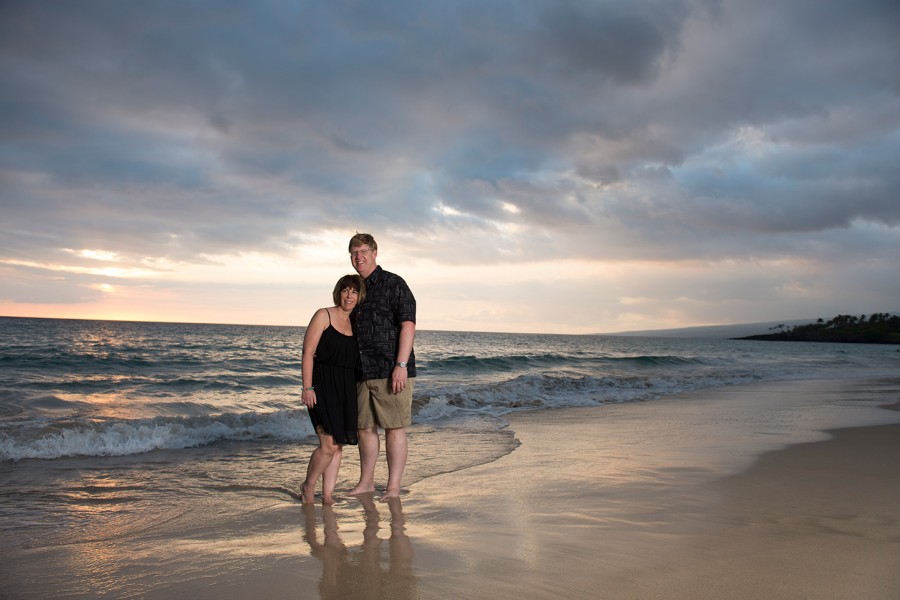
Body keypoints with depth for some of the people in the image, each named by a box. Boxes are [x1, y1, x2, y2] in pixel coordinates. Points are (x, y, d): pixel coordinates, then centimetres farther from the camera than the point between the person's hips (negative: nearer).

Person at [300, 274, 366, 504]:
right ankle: (308, 487, 12)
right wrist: (307, 387, -15)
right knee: (329, 444, -11)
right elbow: (308, 353, -8)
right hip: (323, 386, -6)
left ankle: (328, 496, 15)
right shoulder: (324, 316, -3)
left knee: (339, 446, 6)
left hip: (347, 390, 6)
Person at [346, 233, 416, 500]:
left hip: (391, 370, -7)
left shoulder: (394, 284, -4)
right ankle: (366, 481, 26)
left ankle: (393, 487, 5)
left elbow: (408, 325, -12)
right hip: (362, 373, 7)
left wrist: (401, 365, -20)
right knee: (365, 427, 13)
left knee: (394, 428, -1)